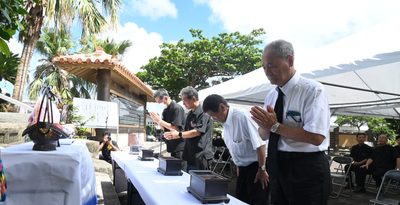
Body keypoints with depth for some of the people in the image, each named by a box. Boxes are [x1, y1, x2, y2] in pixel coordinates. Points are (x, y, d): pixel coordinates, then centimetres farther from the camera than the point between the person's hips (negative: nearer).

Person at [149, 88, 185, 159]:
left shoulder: (177, 108, -14)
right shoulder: (165, 110, 12)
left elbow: (176, 128, -19)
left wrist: (159, 120, -17)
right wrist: (156, 120, -1)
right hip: (172, 146, 8)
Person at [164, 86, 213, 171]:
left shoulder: (203, 114, -13)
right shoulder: (190, 114, 16)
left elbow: (197, 132, -21)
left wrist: (179, 134, -23)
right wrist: (175, 133, 3)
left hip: (200, 156, -9)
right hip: (190, 156, 9)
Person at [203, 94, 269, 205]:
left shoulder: (242, 117, -24)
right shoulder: (225, 122, 1)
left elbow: (259, 144, -23)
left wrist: (262, 169, -18)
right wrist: (238, 166, 17)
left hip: (256, 166, -8)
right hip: (243, 168, 8)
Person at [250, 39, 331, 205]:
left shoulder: (313, 90, -14)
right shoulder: (271, 95, 7)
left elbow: (316, 137, -23)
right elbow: (264, 135, 10)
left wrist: (275, 126, -22)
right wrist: (265, 124, -13)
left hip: (307, 169, -6)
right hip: (277, 166, 7)